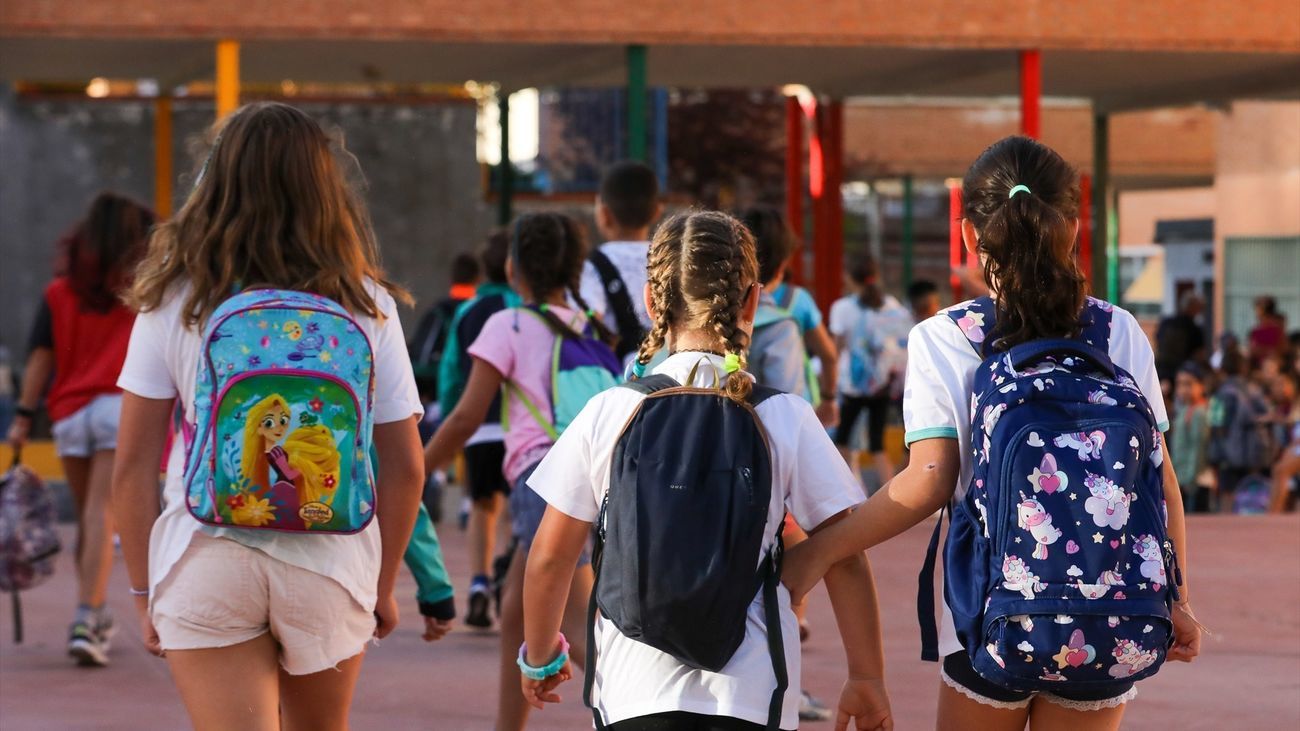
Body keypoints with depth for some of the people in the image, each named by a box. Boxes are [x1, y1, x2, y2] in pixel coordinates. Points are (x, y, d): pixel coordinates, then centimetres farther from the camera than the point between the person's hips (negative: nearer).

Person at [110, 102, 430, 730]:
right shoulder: (366, 304, 1)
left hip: (205, 561, -2)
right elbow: (404, 468, 4)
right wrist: (383, 585, 17)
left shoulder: (174, 300, -1)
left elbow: (133, 466, -1)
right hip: (331, 561, 2)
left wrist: (144, 590, 10)